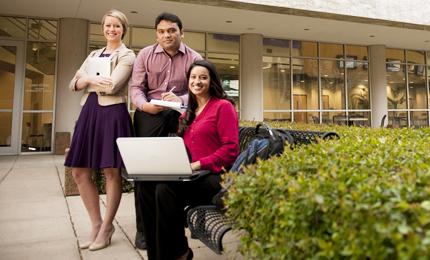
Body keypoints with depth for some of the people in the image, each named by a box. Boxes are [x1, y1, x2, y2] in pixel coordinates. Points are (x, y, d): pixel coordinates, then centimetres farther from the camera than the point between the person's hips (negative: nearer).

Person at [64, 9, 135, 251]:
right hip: (90, 112, 7)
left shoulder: (127, 56, 3)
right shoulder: (94, 55, 22)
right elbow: (74, 84, 13)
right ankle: (96, 223, 20)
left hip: (112, 113, -7)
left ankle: (106, 228, 13)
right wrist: (92, 79, -7)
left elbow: (112, 86, -13)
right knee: (80, 172, 5)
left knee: (111, 171, -3)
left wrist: (87, 77, 1)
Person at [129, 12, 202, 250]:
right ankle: (143, 228, 11)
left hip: (180, 116, 0)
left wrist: (180, 100, -25)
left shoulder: (194, 58, 5)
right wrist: (144, 105, -21)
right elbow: (136, 87, 1)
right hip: (149, 115, 1)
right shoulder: (145, 55, 7)